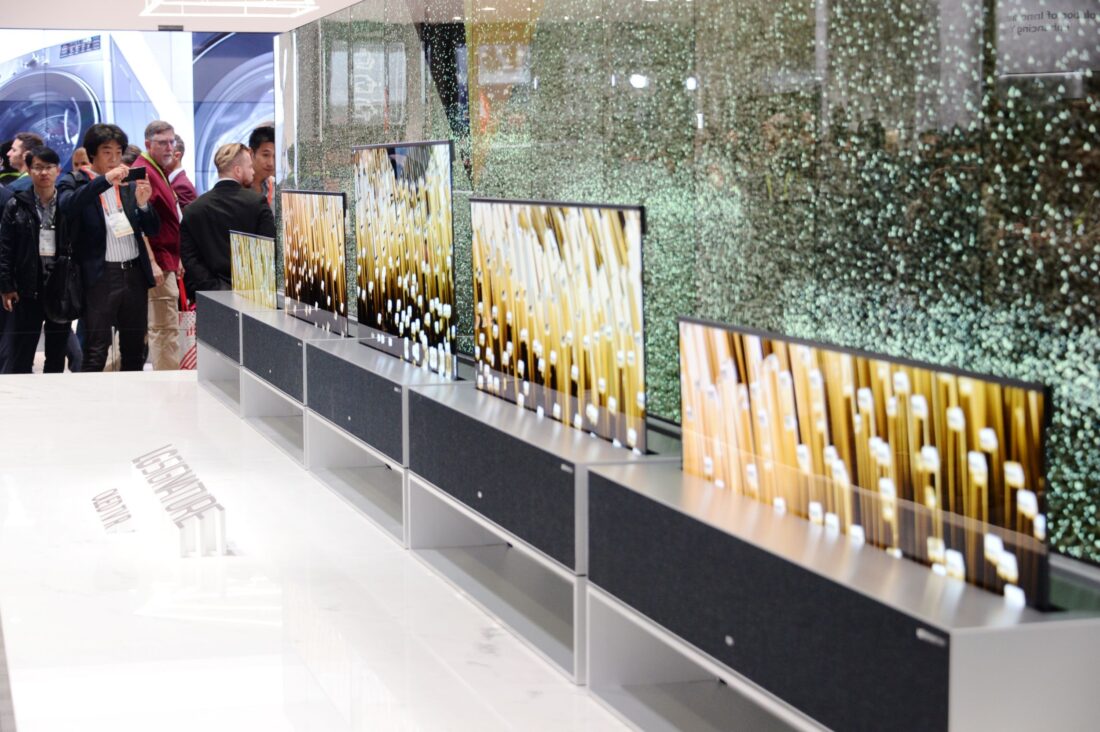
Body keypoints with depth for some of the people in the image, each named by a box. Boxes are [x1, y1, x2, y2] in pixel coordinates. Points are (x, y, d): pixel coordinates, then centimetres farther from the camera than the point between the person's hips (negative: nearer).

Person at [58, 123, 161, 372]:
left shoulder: (129, 184, 12)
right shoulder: (75, 182, 0)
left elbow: (151, 230, 10)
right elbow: (67, 205, -23)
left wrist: (143, 204, -10)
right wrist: (106, 179, -28)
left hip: (135, 271, 5)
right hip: (101, 275, -5)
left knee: (134, 348, 11)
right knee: (95, 353, -7)